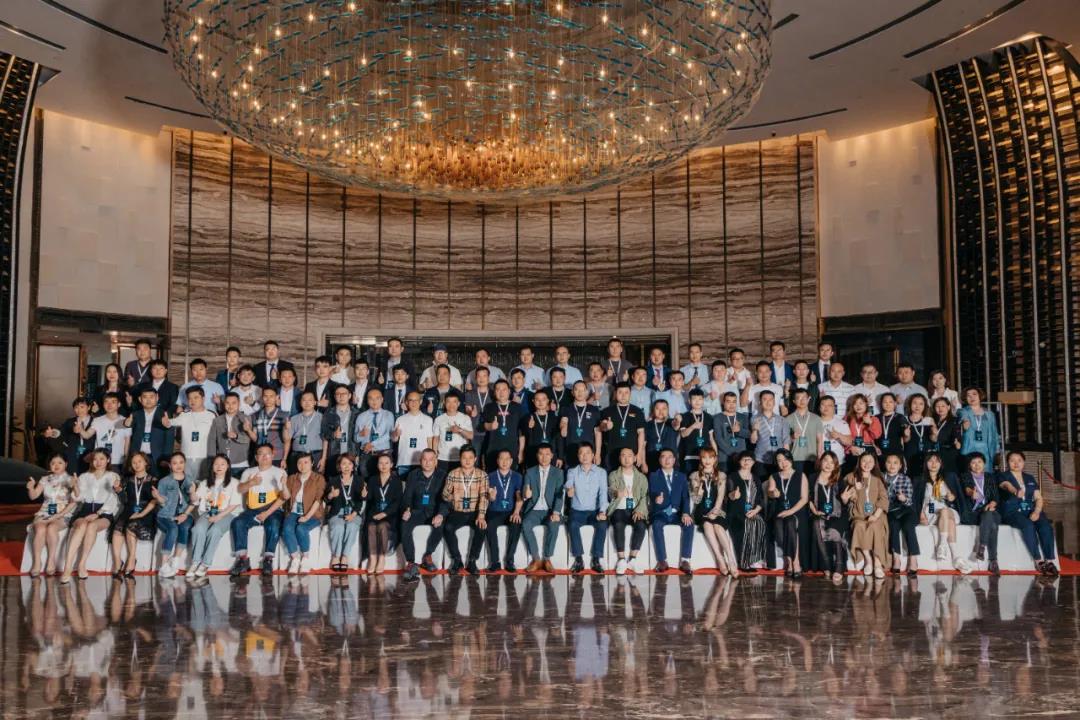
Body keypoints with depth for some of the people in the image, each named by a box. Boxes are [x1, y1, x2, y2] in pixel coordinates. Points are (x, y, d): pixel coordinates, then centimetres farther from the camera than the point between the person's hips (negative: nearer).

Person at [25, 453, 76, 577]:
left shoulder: (70, 480, 1)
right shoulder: (45, 479, 12)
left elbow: (73, 503, -4)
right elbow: (33, 496, 6)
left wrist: (57, 516, -13)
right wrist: (31, 488, -17)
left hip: (63, 515, -2)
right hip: (44, 513, 2)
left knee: (51, 528, -34)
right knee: (40, 529, -31)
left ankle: (51, 561, -21)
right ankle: (36, 563, -22)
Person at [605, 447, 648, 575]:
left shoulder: (642, 477, 14)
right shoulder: (613, 475, 9)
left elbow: (645, 496, 4)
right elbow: (611, 491, -8)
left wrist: (639, 510, -16)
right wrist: (617, 493, -34)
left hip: (635, 510, 1)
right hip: (619, 509, -1)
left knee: (641, 525, -31)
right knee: (619, 525, -34)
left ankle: (632, 560, -25)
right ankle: (621, 560, -28)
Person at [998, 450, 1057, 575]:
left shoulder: (1030, 478, 20)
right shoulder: (1003, 476, 6)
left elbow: (1038, 498, 12)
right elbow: (1008, 486, -18)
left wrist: (1037, 511, -9)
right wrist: (1016, 491, -43)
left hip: (1030, 510, 4)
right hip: (1012, 512, -4)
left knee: (1046, 525, -26)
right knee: (1028, 525, -34)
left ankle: (1049, 561, -27)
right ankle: (1038, 561, -29)